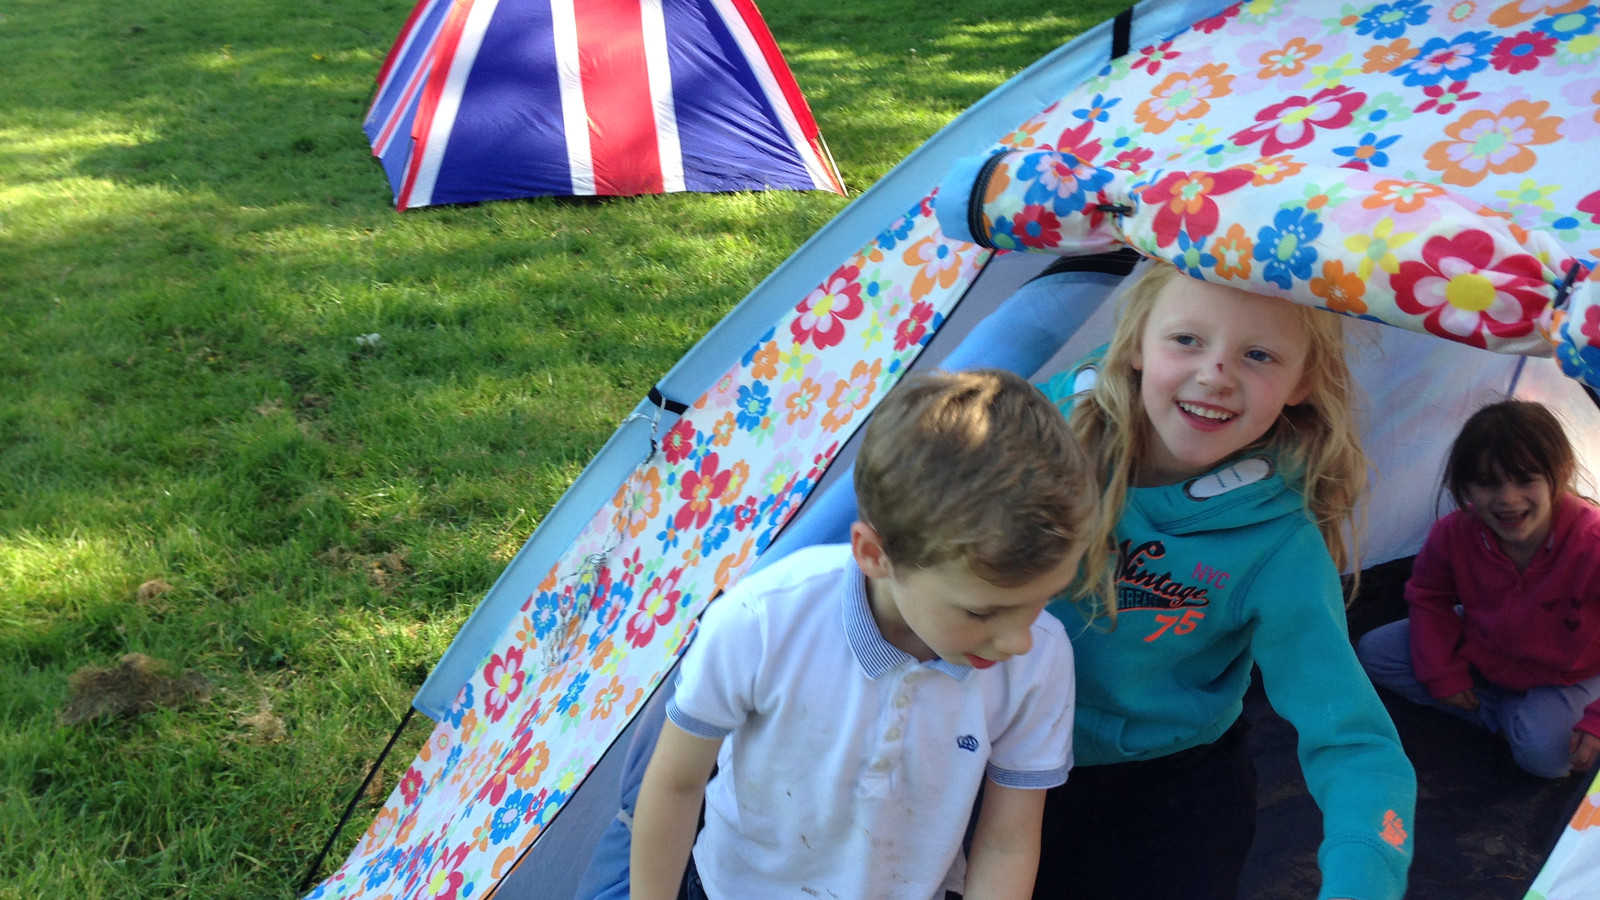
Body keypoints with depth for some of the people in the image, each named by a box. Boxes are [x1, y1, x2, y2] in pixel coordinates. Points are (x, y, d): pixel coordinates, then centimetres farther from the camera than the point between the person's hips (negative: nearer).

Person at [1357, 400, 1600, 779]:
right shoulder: (1455, 534, -23)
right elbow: (1428, 597, -1)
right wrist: (1443, 674, -4)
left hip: (1566, 674, -5)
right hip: (1481, 650, 5)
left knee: (1544, 752, -33)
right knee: (1373, 652, -7)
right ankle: (1504, 714, -9)